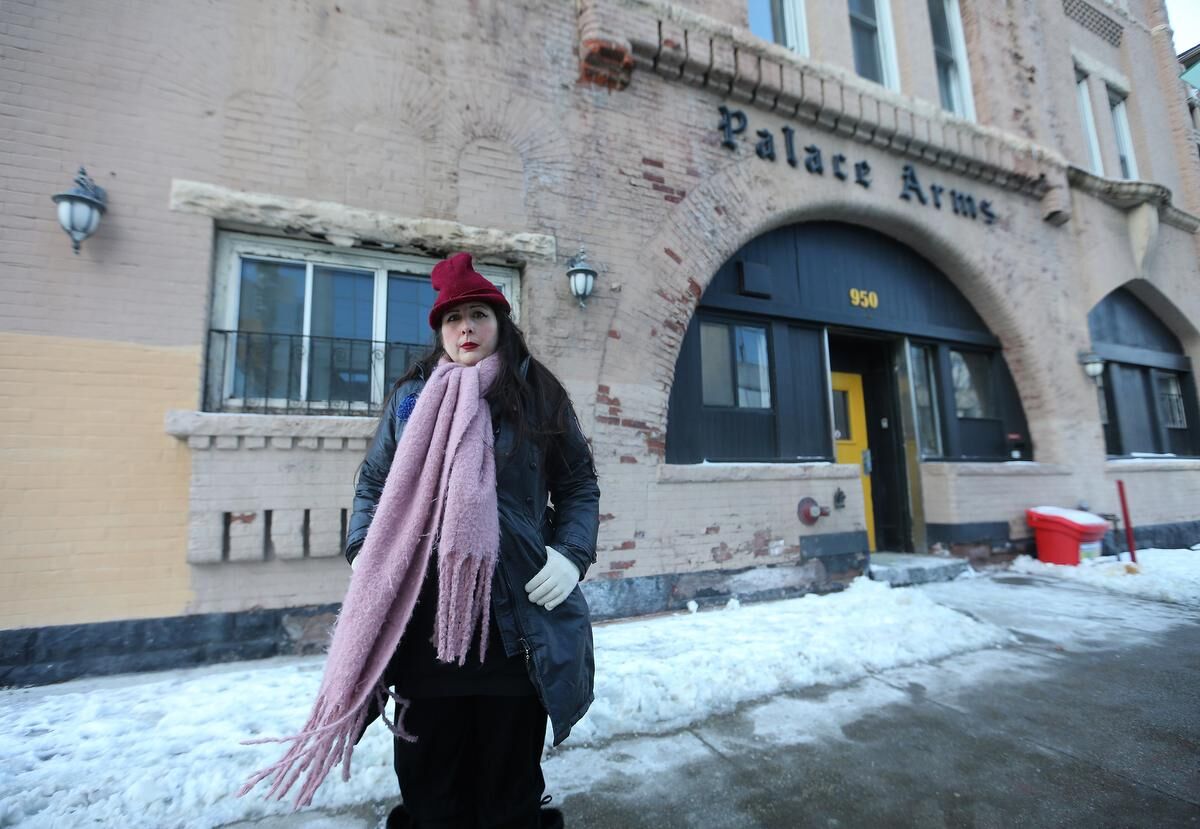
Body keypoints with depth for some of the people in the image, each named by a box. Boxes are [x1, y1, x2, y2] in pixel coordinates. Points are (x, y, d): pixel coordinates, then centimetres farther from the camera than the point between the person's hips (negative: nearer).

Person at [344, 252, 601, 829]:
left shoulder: (538, 395, 3)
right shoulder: (411, 398, 8)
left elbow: (579, 485, 7)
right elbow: (372, 484, 14)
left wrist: (571, 554, -7)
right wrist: (364, 555, -1)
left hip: (515, 621, -1)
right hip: (424, 621, 2)